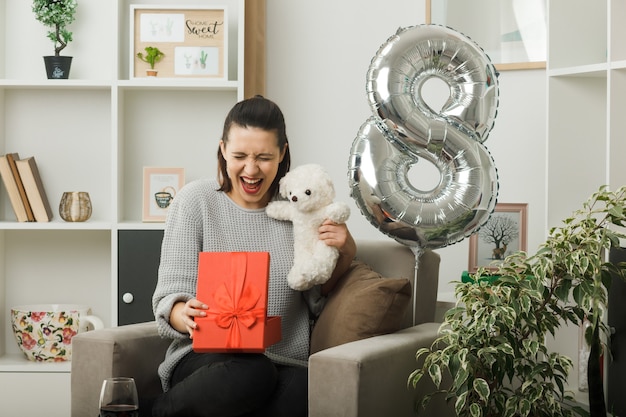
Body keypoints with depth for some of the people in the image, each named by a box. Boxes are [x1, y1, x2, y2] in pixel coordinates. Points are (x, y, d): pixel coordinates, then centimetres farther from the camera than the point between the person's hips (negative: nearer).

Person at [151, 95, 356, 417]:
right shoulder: (195, 200, 2)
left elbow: (318, 302, 14)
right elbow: (169, 297, -2)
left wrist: (346, 254, -3)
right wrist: (185, 315, -25)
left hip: (285, 364, 2)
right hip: (207, 358, -2)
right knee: (251, 373, -38)